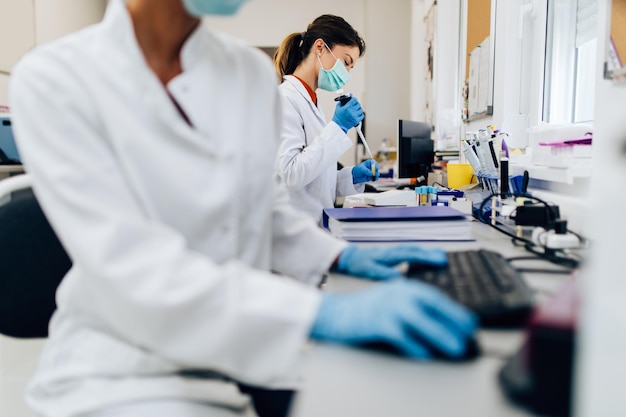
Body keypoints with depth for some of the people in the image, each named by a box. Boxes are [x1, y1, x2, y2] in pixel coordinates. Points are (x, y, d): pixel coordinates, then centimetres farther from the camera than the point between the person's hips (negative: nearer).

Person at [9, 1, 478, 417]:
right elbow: (131, 267, -23)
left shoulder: (252, 71, 2)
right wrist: (321, 312, -33)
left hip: (253, 347, 6)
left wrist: (340, 256, -1)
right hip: (130, 362, -5)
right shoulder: (52, 79, -12)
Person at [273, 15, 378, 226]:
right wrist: (338, 127, -18)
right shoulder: (286, 98, -12)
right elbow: (291, 174, -21)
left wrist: (351, 176, 4)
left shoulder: (310, 101, 15)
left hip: (315, 226, 9)